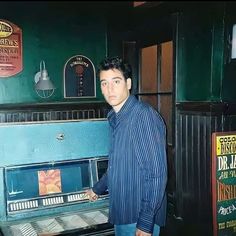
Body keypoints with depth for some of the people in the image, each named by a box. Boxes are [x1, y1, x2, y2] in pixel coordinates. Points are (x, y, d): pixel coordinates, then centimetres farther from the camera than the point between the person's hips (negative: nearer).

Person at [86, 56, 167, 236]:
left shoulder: (144, 115, -19)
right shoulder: (114, 118, 7)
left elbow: (157, 174, -21)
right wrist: (97, 189, 29)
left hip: (140, 219, -7)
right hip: (121, 214, 8)